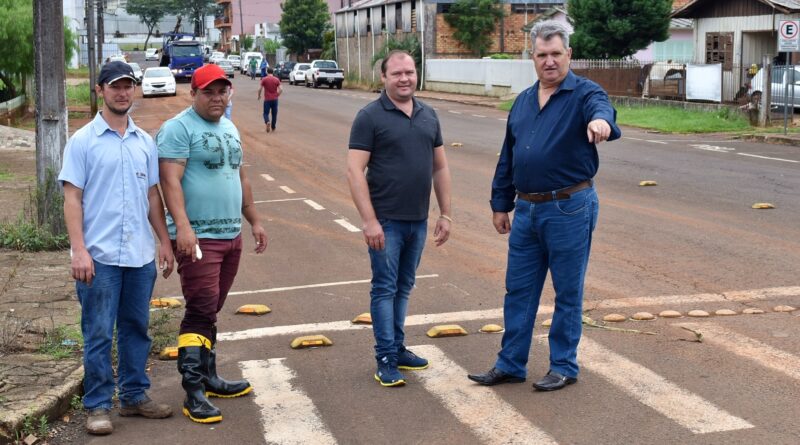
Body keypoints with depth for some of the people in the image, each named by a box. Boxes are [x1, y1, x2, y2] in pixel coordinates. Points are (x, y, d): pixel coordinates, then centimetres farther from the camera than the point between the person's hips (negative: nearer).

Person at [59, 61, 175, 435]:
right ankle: (98, 406, 10)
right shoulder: (83, 141, -3)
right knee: (98, 334, 1)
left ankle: (134, 396, 24)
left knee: (136, 330, 12)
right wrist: (79, 250, -14)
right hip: (99, 257, -4)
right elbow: (72, 198, -6)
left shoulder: (145, 142, 11)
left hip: (141, 255, 5)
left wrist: (164, 241, 11)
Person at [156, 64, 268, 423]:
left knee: (210, 312, 15)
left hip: (231, 235, 8)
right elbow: (170, 181, -19)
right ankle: (193, 393, -7)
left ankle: (208, 378, 23)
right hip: (198, 237, -8)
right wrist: (182, 226, -29)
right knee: (200, 312, -10)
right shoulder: (178, 129, -9)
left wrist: (254, 221, 24)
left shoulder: (230, 129, 17)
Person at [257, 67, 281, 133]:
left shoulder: (264, 79, -5)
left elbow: (260, 89, -7)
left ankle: (267, 122, -24)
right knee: (274, 114, 12)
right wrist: (277, 95, 12)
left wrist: (259, 96, 10)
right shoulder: (277, 79, 1)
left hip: (267, 99, -2)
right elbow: (281, 89, -4)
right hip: (275, 99, 2)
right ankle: (273, 127, 18)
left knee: (266, 113, 4)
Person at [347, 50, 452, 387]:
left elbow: (440, 167, 14)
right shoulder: (370, 116, -8)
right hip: (386, 221, -5)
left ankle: (398, 348, 24)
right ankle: (386, 359, 4)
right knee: (385, 289, 0)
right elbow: (355, 170, -13)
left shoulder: (428, 115, 9)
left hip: (418, 220, 5)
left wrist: (445, 214, 10)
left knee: (403, 288, 14)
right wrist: (369, 220, -18)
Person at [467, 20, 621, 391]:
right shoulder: (523, 101, 11)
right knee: (518, 290, 11)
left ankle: (564, 367, 19)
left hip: (570, 210, -6)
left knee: (567, 292, 6)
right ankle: (510, 365, 22)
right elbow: (507, 157, 17)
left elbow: (601, 108, -34)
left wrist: (601, 121, -57)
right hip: (526, 210, 6)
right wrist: (501, 204, 15)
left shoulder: (584, 93, -8)